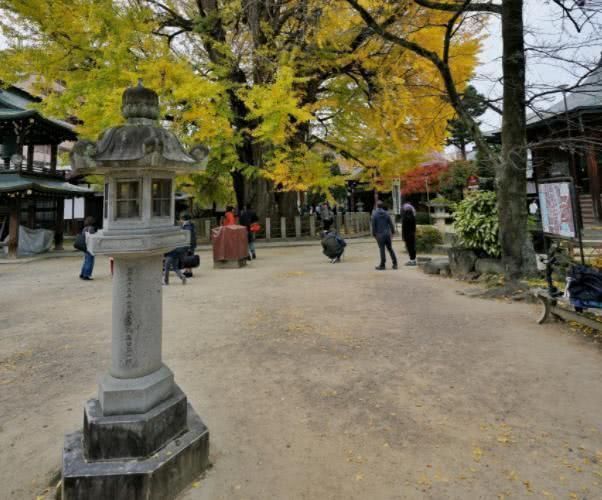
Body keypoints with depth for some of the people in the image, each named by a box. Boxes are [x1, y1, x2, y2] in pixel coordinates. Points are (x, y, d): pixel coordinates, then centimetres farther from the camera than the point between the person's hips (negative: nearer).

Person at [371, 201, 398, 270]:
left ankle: (382, 265, 5)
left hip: (380, 234, -3)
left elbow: (373, 225, -5)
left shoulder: (374, 214, -6)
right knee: (390, 249, 10)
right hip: (387, 233, 3)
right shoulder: (386, 213, 1)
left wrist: (374, 233, 3)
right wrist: (393, 231, 13)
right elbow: (391, 223, 3)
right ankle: (395, 264, 11)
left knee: (382, 250, 1)